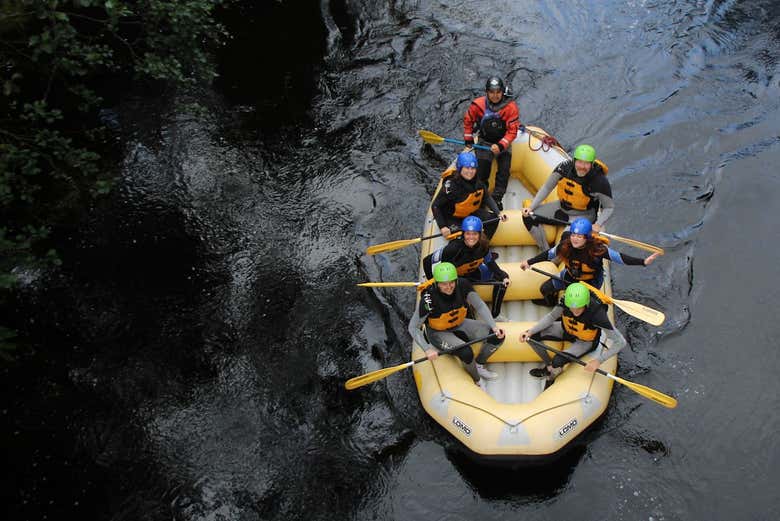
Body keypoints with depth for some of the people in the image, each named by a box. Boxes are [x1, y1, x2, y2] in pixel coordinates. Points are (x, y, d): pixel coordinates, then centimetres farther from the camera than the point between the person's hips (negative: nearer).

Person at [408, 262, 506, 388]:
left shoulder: (463, 285, -21)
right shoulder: (429, 298, -31)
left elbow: (480, 306, -14)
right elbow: (413, 327, -24)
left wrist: (494, 326, -28)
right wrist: (428, 349, -34)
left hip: (459, 325, 5)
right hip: (438, 333, -5)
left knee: (498, 336, -9)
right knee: (466, 353, -31)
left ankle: (479, 366, 16)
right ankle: (477, 380, 2)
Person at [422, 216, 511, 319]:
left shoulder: (482, 245, -23)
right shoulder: (454, 247, -37)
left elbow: (490, 263, -4)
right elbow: (427, 261, -31)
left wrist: (504, 277, -18)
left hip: (472, 272, 5)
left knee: (501, 278, -3)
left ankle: (494, 315, 12)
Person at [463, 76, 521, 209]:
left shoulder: (510, 107, -21)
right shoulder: (478, 105, -17)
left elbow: (512, 131, -20)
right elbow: (468, 120, 2)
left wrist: (500, 146, -31)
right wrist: (468, 140, 4)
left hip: (504, 144, 0)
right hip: (484, 142, 1)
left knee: (503, 172, -8)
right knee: (482, 174, -3)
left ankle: (497, 198, 6)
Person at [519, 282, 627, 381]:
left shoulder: (597, 314, -40)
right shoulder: (565, 301, -30)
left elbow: (621, 342, -32)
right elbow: (551, 317, -9)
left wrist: (599, 360, -36)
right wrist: (531, 331, -20)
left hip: (585, 342, -4)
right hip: (567, 330, 4)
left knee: (557, 361, -25)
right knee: (532, 336, -12)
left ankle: (556, 370, 14)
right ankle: (549, 366, 13)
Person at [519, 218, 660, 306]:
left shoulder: (597, 249, -36)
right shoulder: (565, 245, -25)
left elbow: (619, 257, -34)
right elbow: (549, 254, -9)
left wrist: (643, 262, -41)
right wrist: (529, 262, -10)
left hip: (592, 281, -4)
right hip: (570, 276, 4)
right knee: (545, 289, 6)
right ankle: (554, 309, 39)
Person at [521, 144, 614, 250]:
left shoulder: (600, 181, -27)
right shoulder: (564, 167, -19)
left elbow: (609, 207, -13)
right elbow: (546, 188, -5)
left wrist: (598, 225, -28)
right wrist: (531, 207, -12)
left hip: (584, 215, -5)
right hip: (562, 207, 5)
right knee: (529, 216, -7)